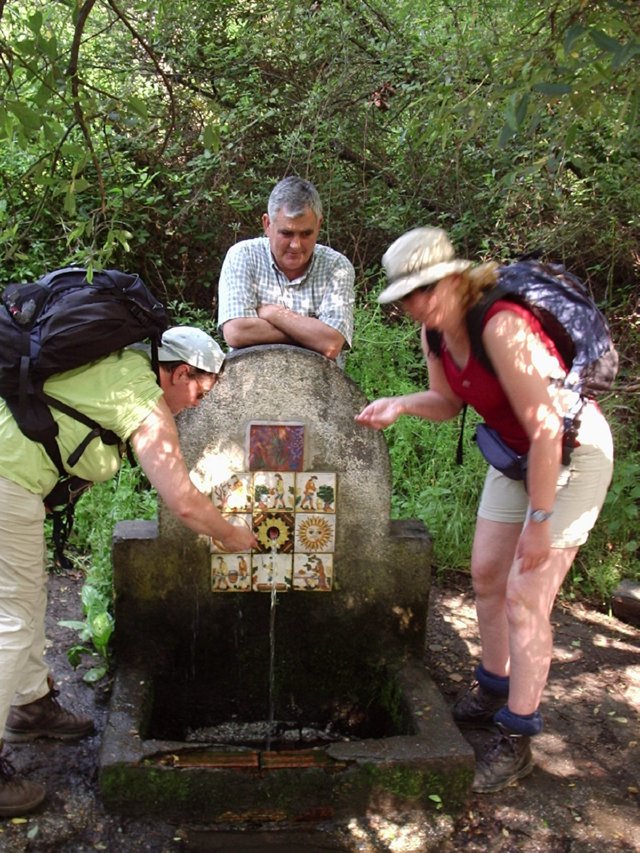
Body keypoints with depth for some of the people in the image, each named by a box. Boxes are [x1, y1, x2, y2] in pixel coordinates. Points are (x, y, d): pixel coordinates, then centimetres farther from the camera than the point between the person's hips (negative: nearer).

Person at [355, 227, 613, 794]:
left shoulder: (500, 326, -33)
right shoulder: (437, 330, -7)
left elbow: (546, 431, -31)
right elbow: (448, 402, 7)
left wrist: (539, 521, -25)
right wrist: (401, 404, -14)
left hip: (573, 452, -8)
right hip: (516, 451, 8)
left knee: (525, 594, -8)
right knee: (486, 575, 13)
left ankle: (516, 740, 7)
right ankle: (494, 691, 35)